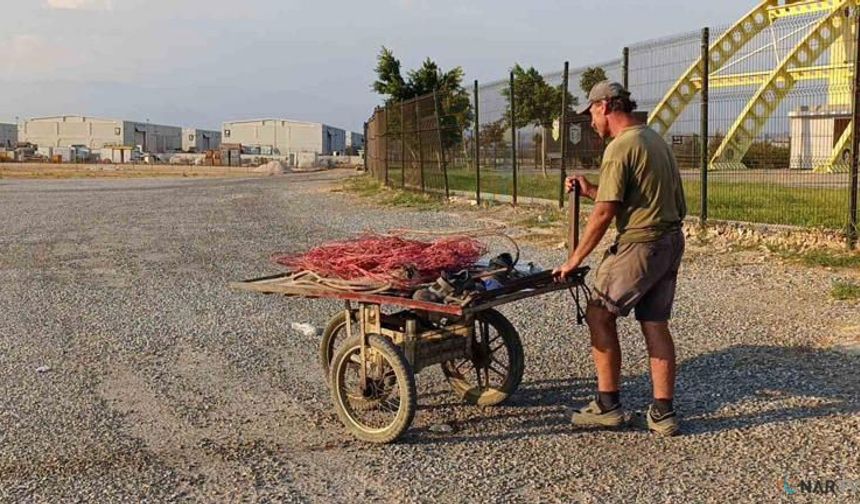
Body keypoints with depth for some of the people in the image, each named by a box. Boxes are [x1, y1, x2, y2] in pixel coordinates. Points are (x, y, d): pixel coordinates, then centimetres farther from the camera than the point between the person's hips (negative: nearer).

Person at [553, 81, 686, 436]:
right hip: (670, 241, 9)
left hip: (640, 245, -9)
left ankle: (608, 405, 8)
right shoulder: (654, 139, 16)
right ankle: (663, 413, 15)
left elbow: (604, 213, -16)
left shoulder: (620, 147, -14)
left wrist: (574, 260, -9)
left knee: (599, 314, 2)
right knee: (655, 324, 11)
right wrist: (590, 190, 14)